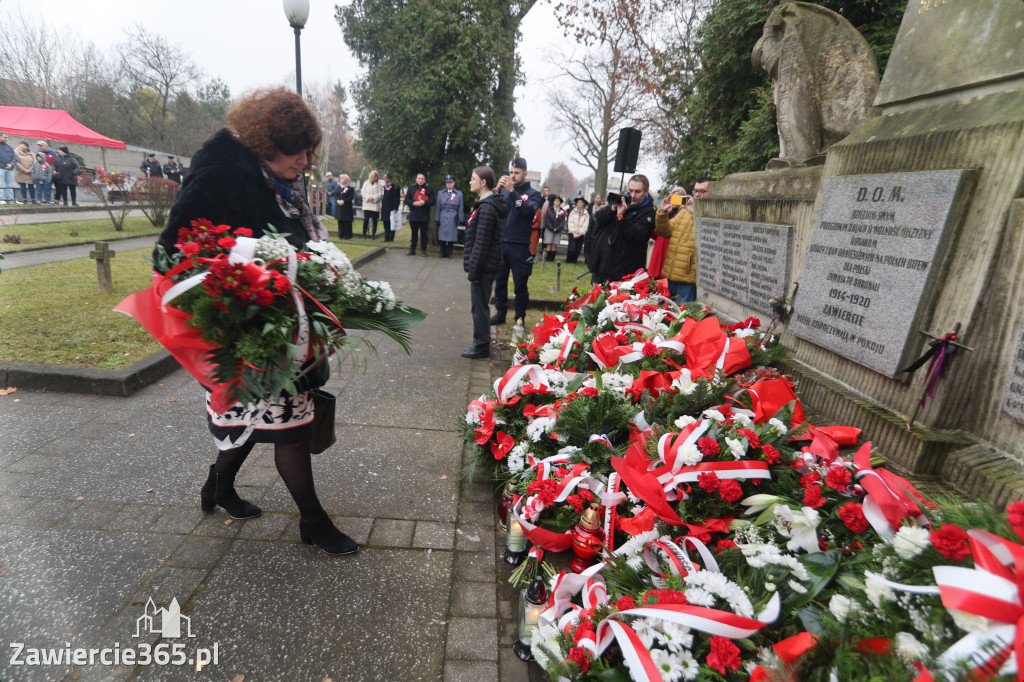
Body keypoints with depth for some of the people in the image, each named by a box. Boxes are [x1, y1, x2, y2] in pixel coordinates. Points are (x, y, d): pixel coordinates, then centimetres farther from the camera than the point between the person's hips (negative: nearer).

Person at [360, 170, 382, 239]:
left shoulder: (379, 184, 5)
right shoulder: (366, 183, 9)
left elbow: (380, 193, -3)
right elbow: (363, 192, 4)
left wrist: (373, 198, -14)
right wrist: (368, 198, -10)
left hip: (375, 204, 0)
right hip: (367, 204, 1)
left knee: (374, 220, 2)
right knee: (366, 219, -3)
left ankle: (373, 234, 9)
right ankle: (364, 234, 7)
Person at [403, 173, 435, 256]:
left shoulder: (429, 189, 5)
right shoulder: (411, 188, 10)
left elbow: (433, 200, -3)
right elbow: (406, 200, 4)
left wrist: (424, 202, -17)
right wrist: (413, 203, -14)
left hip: (424, 216, -2)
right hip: (413, 215, 2)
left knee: (423, 233, 3)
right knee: (414, 233, 8)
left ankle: (424, 250, 12)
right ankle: (412, 250, 15)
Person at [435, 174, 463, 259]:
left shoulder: (459, 194, 8)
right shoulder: (440, 193, 11)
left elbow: (460, 208, 7)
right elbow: (438, 207, 10)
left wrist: (460, 219, 2)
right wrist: (437, 218, 4)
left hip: (453, 218, -1)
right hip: (443, 218, 1)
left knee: (452, 235, -1)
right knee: (442, 235, 1)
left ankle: (449, 253, 8)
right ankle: (443, 253, 9)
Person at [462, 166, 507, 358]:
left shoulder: (487, 208, -17)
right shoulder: (485, 204, 15)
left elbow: (481, 243, -21)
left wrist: (473, 269, -19)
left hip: (484, 267, -10)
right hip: (485, 266, 10)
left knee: (479, 306, -2)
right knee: (480, 306, 16)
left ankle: (481, 346, 7)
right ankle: (482, 343, 26)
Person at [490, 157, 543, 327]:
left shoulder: (533, 194, 3)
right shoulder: (504, 191, 12)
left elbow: (528, 210, -16)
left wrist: (512, 191, -22)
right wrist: (498, 189, -15)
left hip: (520, 246, -3)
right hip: (501, 243, 3)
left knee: (520, 284, 3)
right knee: (500, 281, 10)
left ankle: (520, 317, 15)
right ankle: (500, 313, 23)